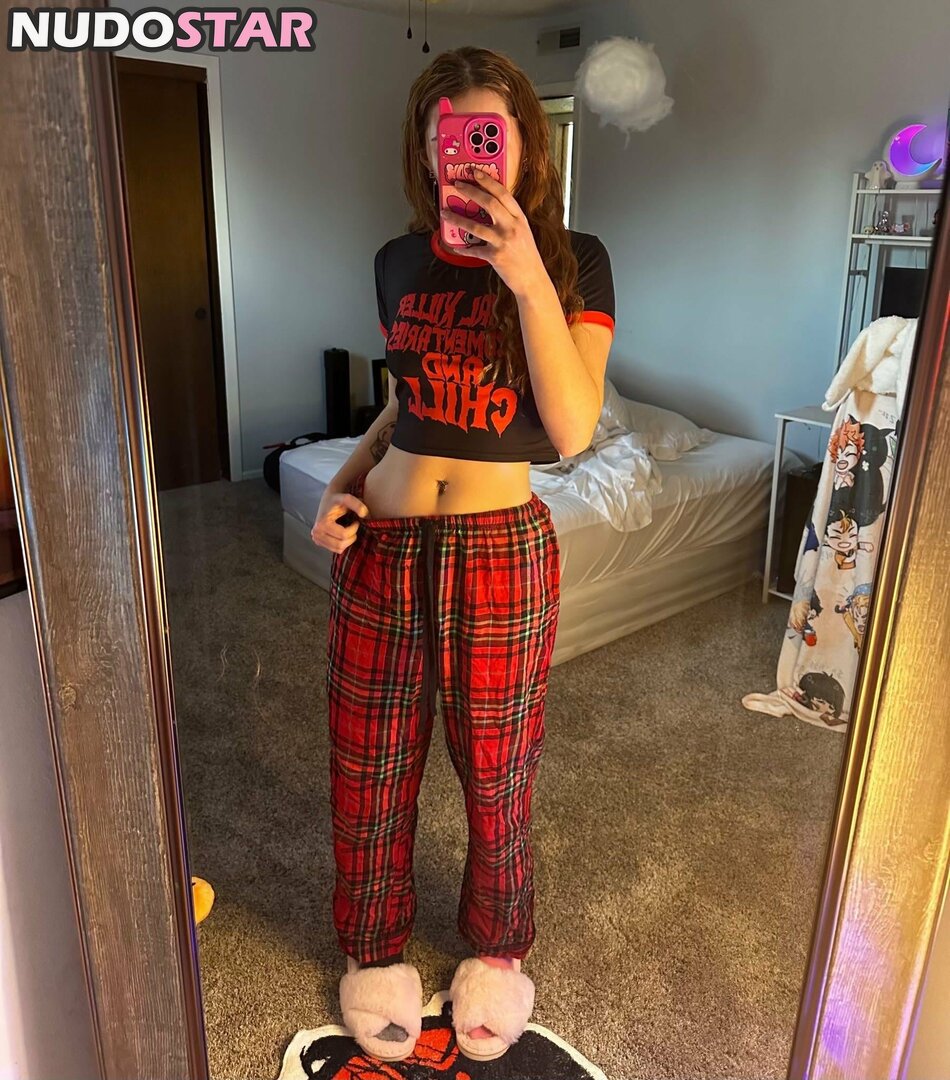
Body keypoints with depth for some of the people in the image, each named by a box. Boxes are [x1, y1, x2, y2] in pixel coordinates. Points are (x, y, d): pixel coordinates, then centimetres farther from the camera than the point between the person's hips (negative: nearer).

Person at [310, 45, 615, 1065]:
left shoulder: (573, 260, -5)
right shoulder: (401, 261, 5)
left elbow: (572, 430, -17)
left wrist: (527, 278, -25)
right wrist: (344, 482, 1)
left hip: (501, 551, -3)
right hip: (382, 545, 4)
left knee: (496, 777, 14)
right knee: (369, 771, 14)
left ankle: (496, 950, 42)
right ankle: (375, 949, 41)